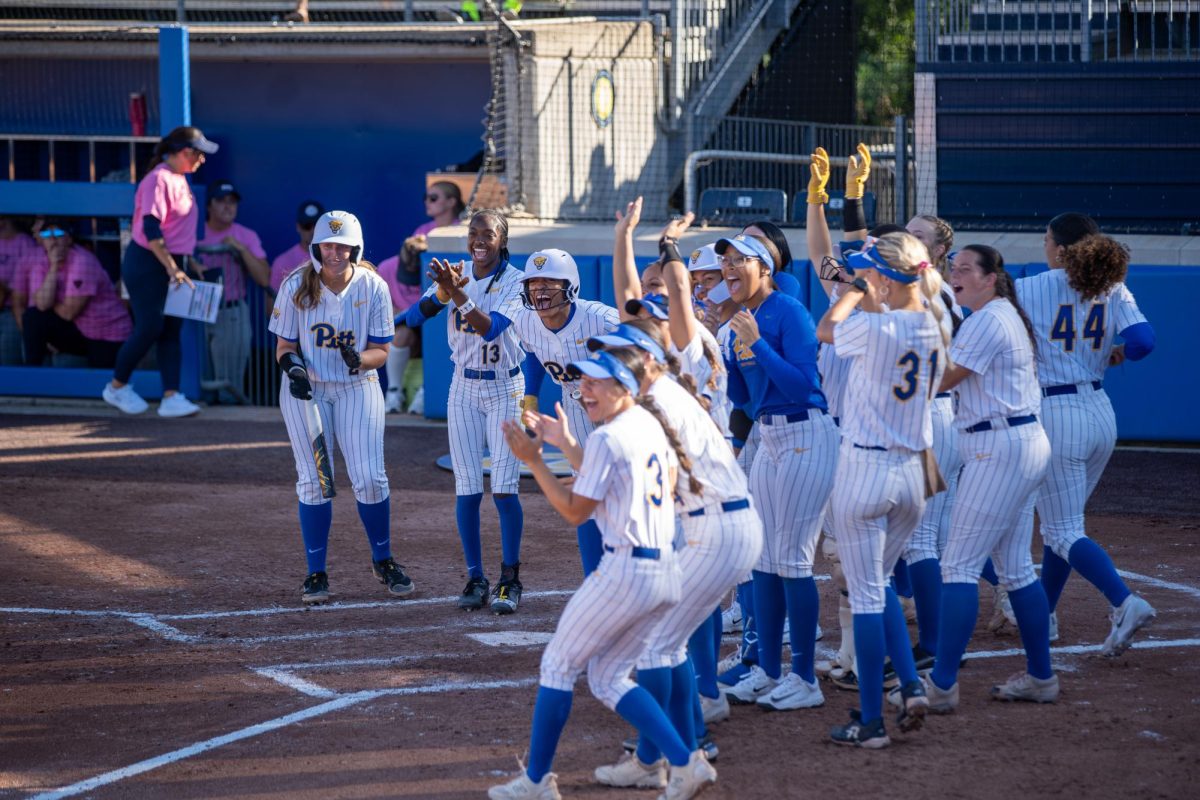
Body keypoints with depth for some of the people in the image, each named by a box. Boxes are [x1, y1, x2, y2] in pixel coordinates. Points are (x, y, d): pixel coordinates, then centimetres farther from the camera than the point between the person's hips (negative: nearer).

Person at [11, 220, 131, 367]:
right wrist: (54, 267, -23)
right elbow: (42, 305, -20)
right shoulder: (37, 263, -5)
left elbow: (68, 313, -22)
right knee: (34, 316, -18)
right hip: (74, 333, 4)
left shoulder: (83, 262, -22)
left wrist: (50, 305, -4)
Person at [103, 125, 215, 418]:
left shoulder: (180, 181, 13)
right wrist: (172, 268, -27)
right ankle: (117, 387, 10)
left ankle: (171, 396, -1)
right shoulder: (159, 180, -17)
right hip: (148, 264, -9)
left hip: (174, 264, 9)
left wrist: (189, 263, 20)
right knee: (150, 328, -7)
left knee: (172, 331, 3)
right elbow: (151, 229, -24)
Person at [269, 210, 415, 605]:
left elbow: (381, 351, -6)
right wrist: (294, 367, -25)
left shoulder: (373, 287, -11)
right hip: (307, 390, 0)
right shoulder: (296, 287, -12)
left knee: (370, 478, -6)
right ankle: (316, 572, 10)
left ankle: (383, 561, 16)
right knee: (313, 480, -1)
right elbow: (285, 347, -3)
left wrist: (360, 359, -27)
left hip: (357, 388, 0)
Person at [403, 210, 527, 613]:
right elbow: (415, 316, -10)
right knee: (467, 488, 1)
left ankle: (510, 579, 1)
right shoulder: (455, 274, 2)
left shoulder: (515, 282, -10)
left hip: (505, 391, -3)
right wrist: (444, 292, -28)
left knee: (504, 488, -9)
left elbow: (491, 326, -26)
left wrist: (457, 293, -37)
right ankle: (475, 579, 8)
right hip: (464, 390, 3)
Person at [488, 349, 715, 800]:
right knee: (608, 678, 16)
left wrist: (533, 459, -6)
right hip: (665, 573, 9)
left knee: (558, 665, 6)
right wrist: (566, 445, 22)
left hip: (624, 571, -9)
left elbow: (575, 512, -9)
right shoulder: (650, 424, 13)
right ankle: (685, 764, 3)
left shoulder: (607, 438, -14)